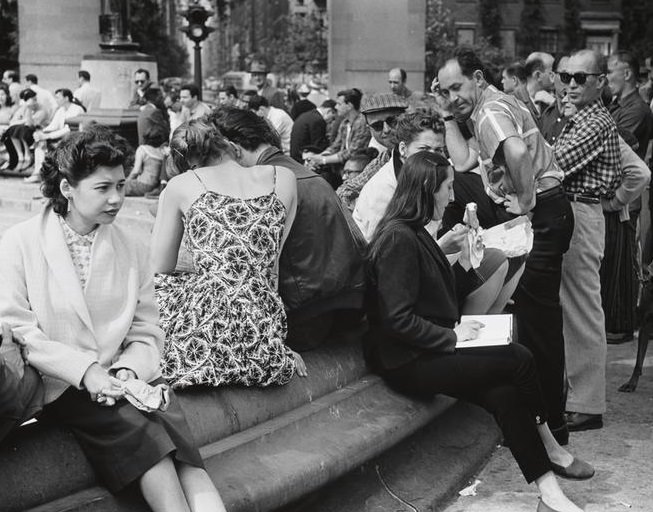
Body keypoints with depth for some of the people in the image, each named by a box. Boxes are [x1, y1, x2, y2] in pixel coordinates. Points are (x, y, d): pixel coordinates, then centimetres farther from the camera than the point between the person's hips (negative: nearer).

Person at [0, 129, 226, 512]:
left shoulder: (132, 249, 10)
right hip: (61, 385, -3)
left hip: (125, 377, 3)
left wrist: (128, 369, -13)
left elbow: (147, 333, 9)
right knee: (139, 431, -30)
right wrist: (85, 371, -17)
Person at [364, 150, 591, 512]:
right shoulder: (398, 238, -17)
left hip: (429, 350, 9)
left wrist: (456, 326, 6)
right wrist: (452, 337, -14)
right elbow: (397, 319, -22)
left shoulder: (412, 233, 14)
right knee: (519, 359, -14)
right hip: (408, 364, -9)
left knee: (504, 393, -11)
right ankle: (549, 448, 2)